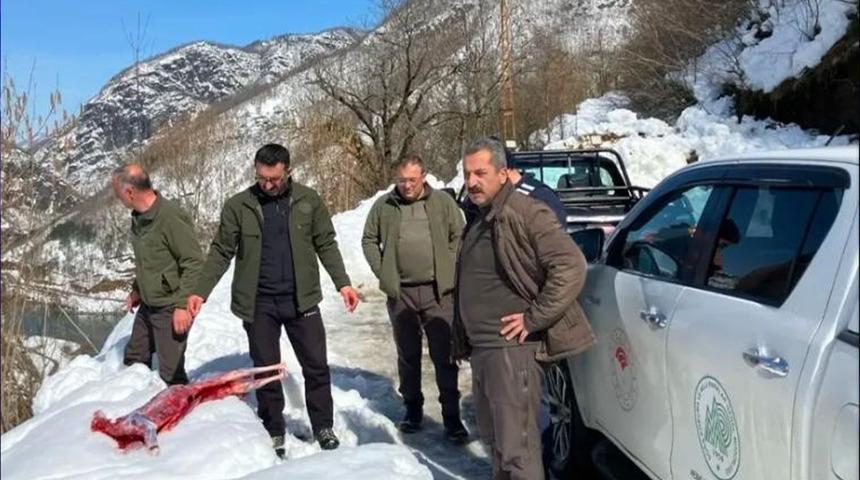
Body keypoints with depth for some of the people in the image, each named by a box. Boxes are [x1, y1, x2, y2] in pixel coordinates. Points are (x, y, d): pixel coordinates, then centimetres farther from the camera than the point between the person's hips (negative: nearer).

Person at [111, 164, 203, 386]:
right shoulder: (139, 216, 4)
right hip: (147, 305, 9)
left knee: (171, 372, -3)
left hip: (170, 308, -9)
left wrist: (182, 305, -21)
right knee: (133, 360, 20)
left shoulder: (171, 218, -24)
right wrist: (136, 290, 20)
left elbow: (194, 263, -21)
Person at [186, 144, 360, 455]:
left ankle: (323, 426, 25)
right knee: (266, 370, 9)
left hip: (301, 300, 0)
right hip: (258, 304, 0)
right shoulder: (238, 206, -3)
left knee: (316, 367, 7)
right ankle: (274, 433, 25)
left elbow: (326, 245, 5)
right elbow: (221, 252, 1)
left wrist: (342, 283, -2)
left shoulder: (308, 201, -1)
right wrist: (201, 291, -6)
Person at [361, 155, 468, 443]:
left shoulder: (443, 202, 0)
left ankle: (451, 416, 8)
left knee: (444, 355, 0)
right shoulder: (384, 206, 3)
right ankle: (413, 409, 28)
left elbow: (459, 236, 4)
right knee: (407, 355, 13)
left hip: (437, 291, -2)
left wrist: (448, 269, -5)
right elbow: (369, 240, 11)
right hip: (400, 293, 2)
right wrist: (383, 273, 1)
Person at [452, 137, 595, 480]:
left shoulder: (525, 214, -14)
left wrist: (534, 318, -20)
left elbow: (571, 267, -22)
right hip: (481, 349, 10)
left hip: (511, 349, -9)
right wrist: (462, 341, 22)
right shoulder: (478, 222, 16)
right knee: (493, 437, 21)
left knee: (516, 446, -6)